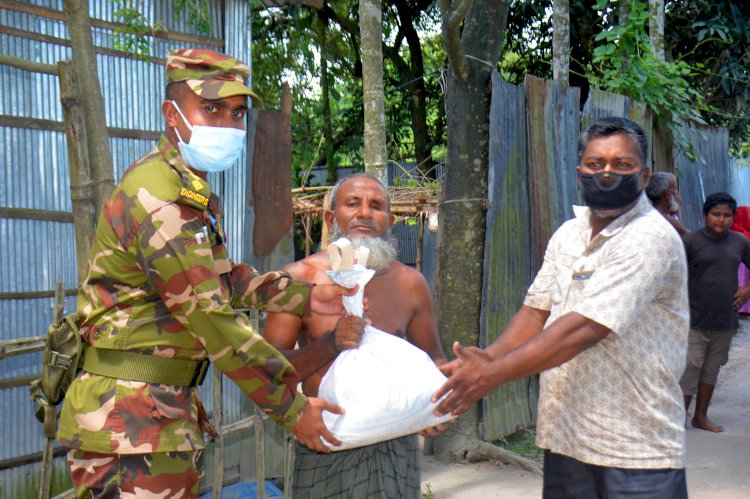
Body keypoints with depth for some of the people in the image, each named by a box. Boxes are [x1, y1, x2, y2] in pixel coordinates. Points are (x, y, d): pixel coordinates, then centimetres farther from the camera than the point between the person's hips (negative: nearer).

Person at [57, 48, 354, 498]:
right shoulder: (158, 193, -20)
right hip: (131, 414, -10)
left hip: (172, 409, 10)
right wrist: (291, 406, -17)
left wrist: (304, 296, 9)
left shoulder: (193, 191, 13)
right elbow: (213, 319, -22)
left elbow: (225, 278, 19)